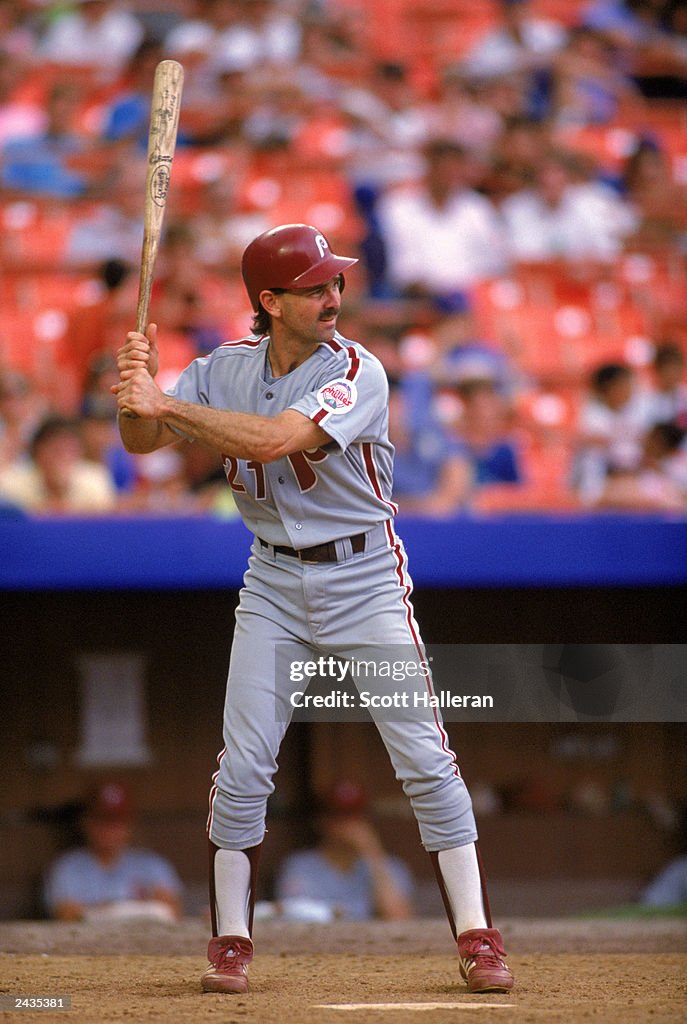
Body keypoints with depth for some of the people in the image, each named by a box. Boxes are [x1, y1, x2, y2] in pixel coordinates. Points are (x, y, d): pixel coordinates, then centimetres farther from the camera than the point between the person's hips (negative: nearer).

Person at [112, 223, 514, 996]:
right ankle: (230, 944, 10)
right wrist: (138, 389, -24)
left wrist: (166, 404, -32)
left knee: (424, 757, -7)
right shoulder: (228, 367, -1)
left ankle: (476, 938, 0)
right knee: (243, 766, -2)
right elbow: (140, 440, -3)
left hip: (364, 577, -3)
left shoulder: (357, 373, -18)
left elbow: (272, 439, -32)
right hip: (274, 583, 3)